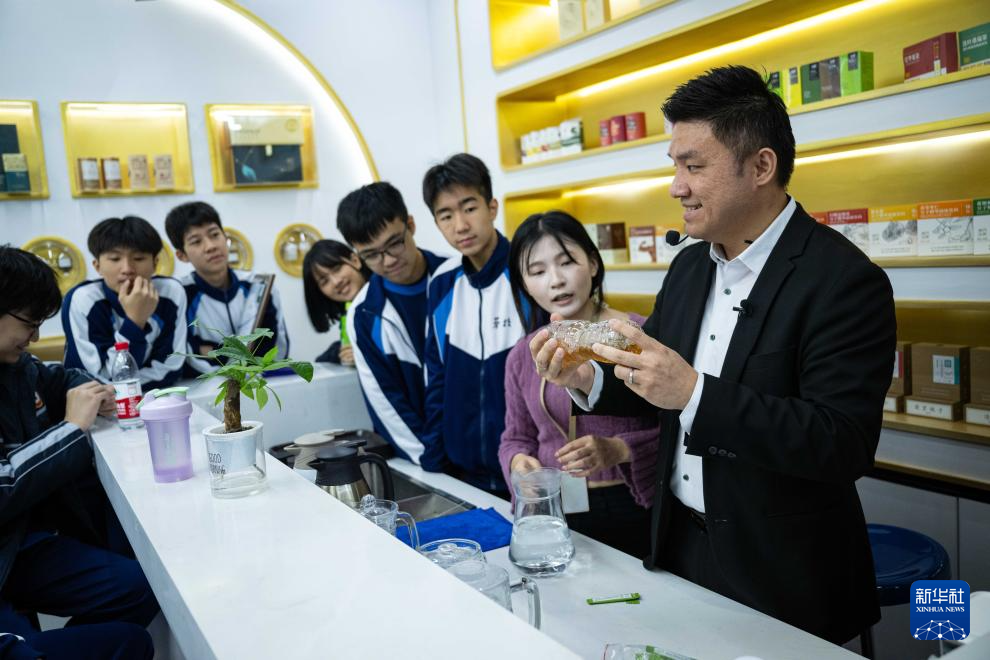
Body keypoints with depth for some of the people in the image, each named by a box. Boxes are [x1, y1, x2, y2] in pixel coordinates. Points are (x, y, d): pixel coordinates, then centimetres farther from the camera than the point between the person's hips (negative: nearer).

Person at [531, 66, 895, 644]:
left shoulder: (845, 281, -19)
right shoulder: (689, 266, 2)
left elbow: (846, 446, -26)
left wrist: (694, 394, -33)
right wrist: (589, 380, -11)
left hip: (779, 576, -6)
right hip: (680, 543, 6)